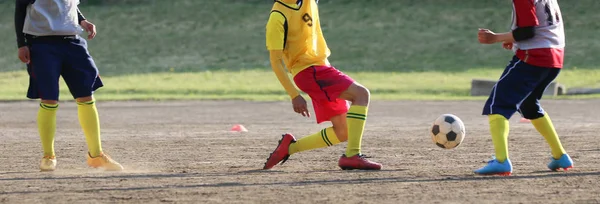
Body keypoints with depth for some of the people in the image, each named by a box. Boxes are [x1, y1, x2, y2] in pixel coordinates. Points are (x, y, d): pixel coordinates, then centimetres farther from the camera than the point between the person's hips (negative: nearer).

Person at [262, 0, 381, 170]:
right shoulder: (278, 17, -14)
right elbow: (275, 62, -15)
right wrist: (294, 96, -21)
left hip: (322, 67, 8)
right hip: (308, 71, -8)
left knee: (342, 132, 7)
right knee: (361, 94, -23)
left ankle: (290, 147, 19)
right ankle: (352, 155, -29)